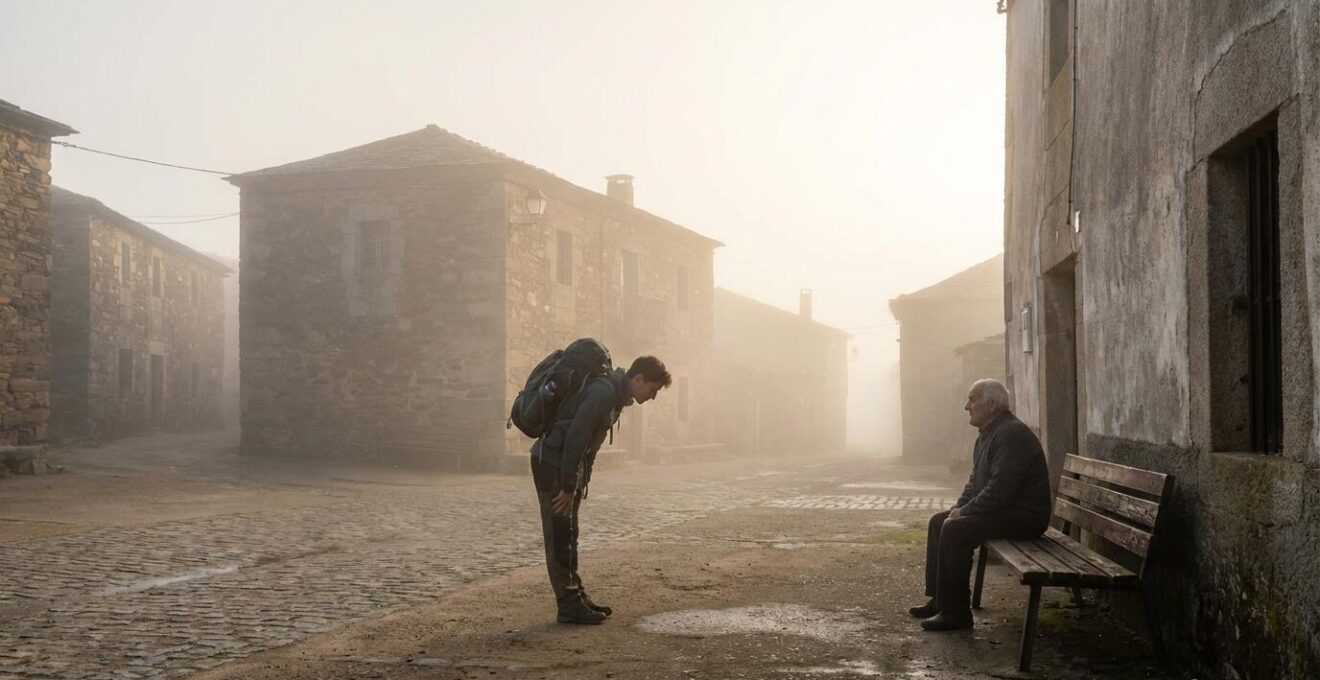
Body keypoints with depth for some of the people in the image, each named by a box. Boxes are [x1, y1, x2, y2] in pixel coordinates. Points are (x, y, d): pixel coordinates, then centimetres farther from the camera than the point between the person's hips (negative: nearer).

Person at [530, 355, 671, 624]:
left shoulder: (617, 396, 9)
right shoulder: (603, 393, -23)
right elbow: (574, 438, -25)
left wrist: (580, 483, 15)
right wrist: (567, 487, -21)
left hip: (568, 465, 10)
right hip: (551, 463, -10)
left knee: (568, 536, 13)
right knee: (559, 536, -5)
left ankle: (577, 598, 20)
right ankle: (569, 607, -1)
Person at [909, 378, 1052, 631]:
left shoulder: (1012, 434, -20)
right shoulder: (988, 434, 15)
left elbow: (1000, 490, -27)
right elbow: (976, 480, 21)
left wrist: (964, 512, -19)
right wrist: (959, 507, 4)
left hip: (1024, 515, -11)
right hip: (1001, 510, 11)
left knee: (955, 530, -26)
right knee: (938, 521, 11)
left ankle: (956, 612, -19)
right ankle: (939, 599, 13)